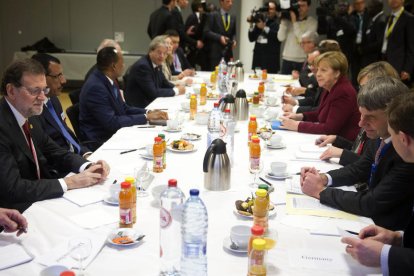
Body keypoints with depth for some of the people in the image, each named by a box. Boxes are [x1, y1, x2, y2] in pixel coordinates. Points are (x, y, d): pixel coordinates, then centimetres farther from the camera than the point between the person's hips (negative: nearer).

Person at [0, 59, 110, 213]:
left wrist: (88, 167, -7)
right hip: (17, 214, -7)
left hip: (40, 201, 8)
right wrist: (69, 182, -21)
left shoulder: (29, 116, 2)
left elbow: (55, 152, 12)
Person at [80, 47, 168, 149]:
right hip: (101, 141, -8)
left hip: (113, 132, 8)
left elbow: (123, 108, 12)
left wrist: (148, 112, -4)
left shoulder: (107, 79, 3)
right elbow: (112, 122, -24)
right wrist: (146, 117, -19)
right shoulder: (95, 87, -22)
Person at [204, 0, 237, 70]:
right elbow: (206, 32, -5)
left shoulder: (233, 17, 14)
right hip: (215, 51, -4)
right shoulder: (213, 15, 0)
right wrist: (219, 37, -16)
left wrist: (234, 40, -1)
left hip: (228, 51, 4)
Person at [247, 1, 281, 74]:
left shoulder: (278, 22, 1)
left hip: (271, 57, -4)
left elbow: (278, 36, -16)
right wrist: (251, 25, -3)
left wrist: (264, 27, -14)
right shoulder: (259, 20, 12)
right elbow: (251, 39, 10)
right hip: (258, 54, 4)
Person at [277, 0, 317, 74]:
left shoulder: (312, 22, -1)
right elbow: (281, 38, -1)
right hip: (287, 59, 2)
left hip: (302, 61, -2)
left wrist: (295, 22, -14)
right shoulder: (289, 19, 5)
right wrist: (283, 21, -7)